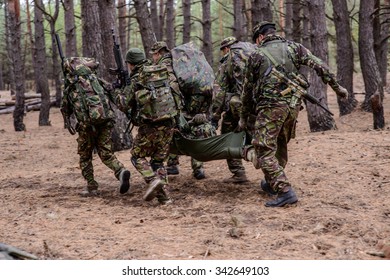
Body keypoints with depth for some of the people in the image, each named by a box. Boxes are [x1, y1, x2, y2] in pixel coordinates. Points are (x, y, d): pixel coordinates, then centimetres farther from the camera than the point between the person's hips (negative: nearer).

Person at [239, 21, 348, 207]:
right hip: (293, 105, 5)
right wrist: (336, 87, 10)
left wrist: (244, 117, 20)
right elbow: (319, 66, 3)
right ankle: (273, 184, 35)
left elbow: (248, 89, 11)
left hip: (271, 106, -5)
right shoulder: (294, 48, 11)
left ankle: (285, 191, -16)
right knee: (280, 146, 22)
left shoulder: (257, 55, 5)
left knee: (265, 150, -4)